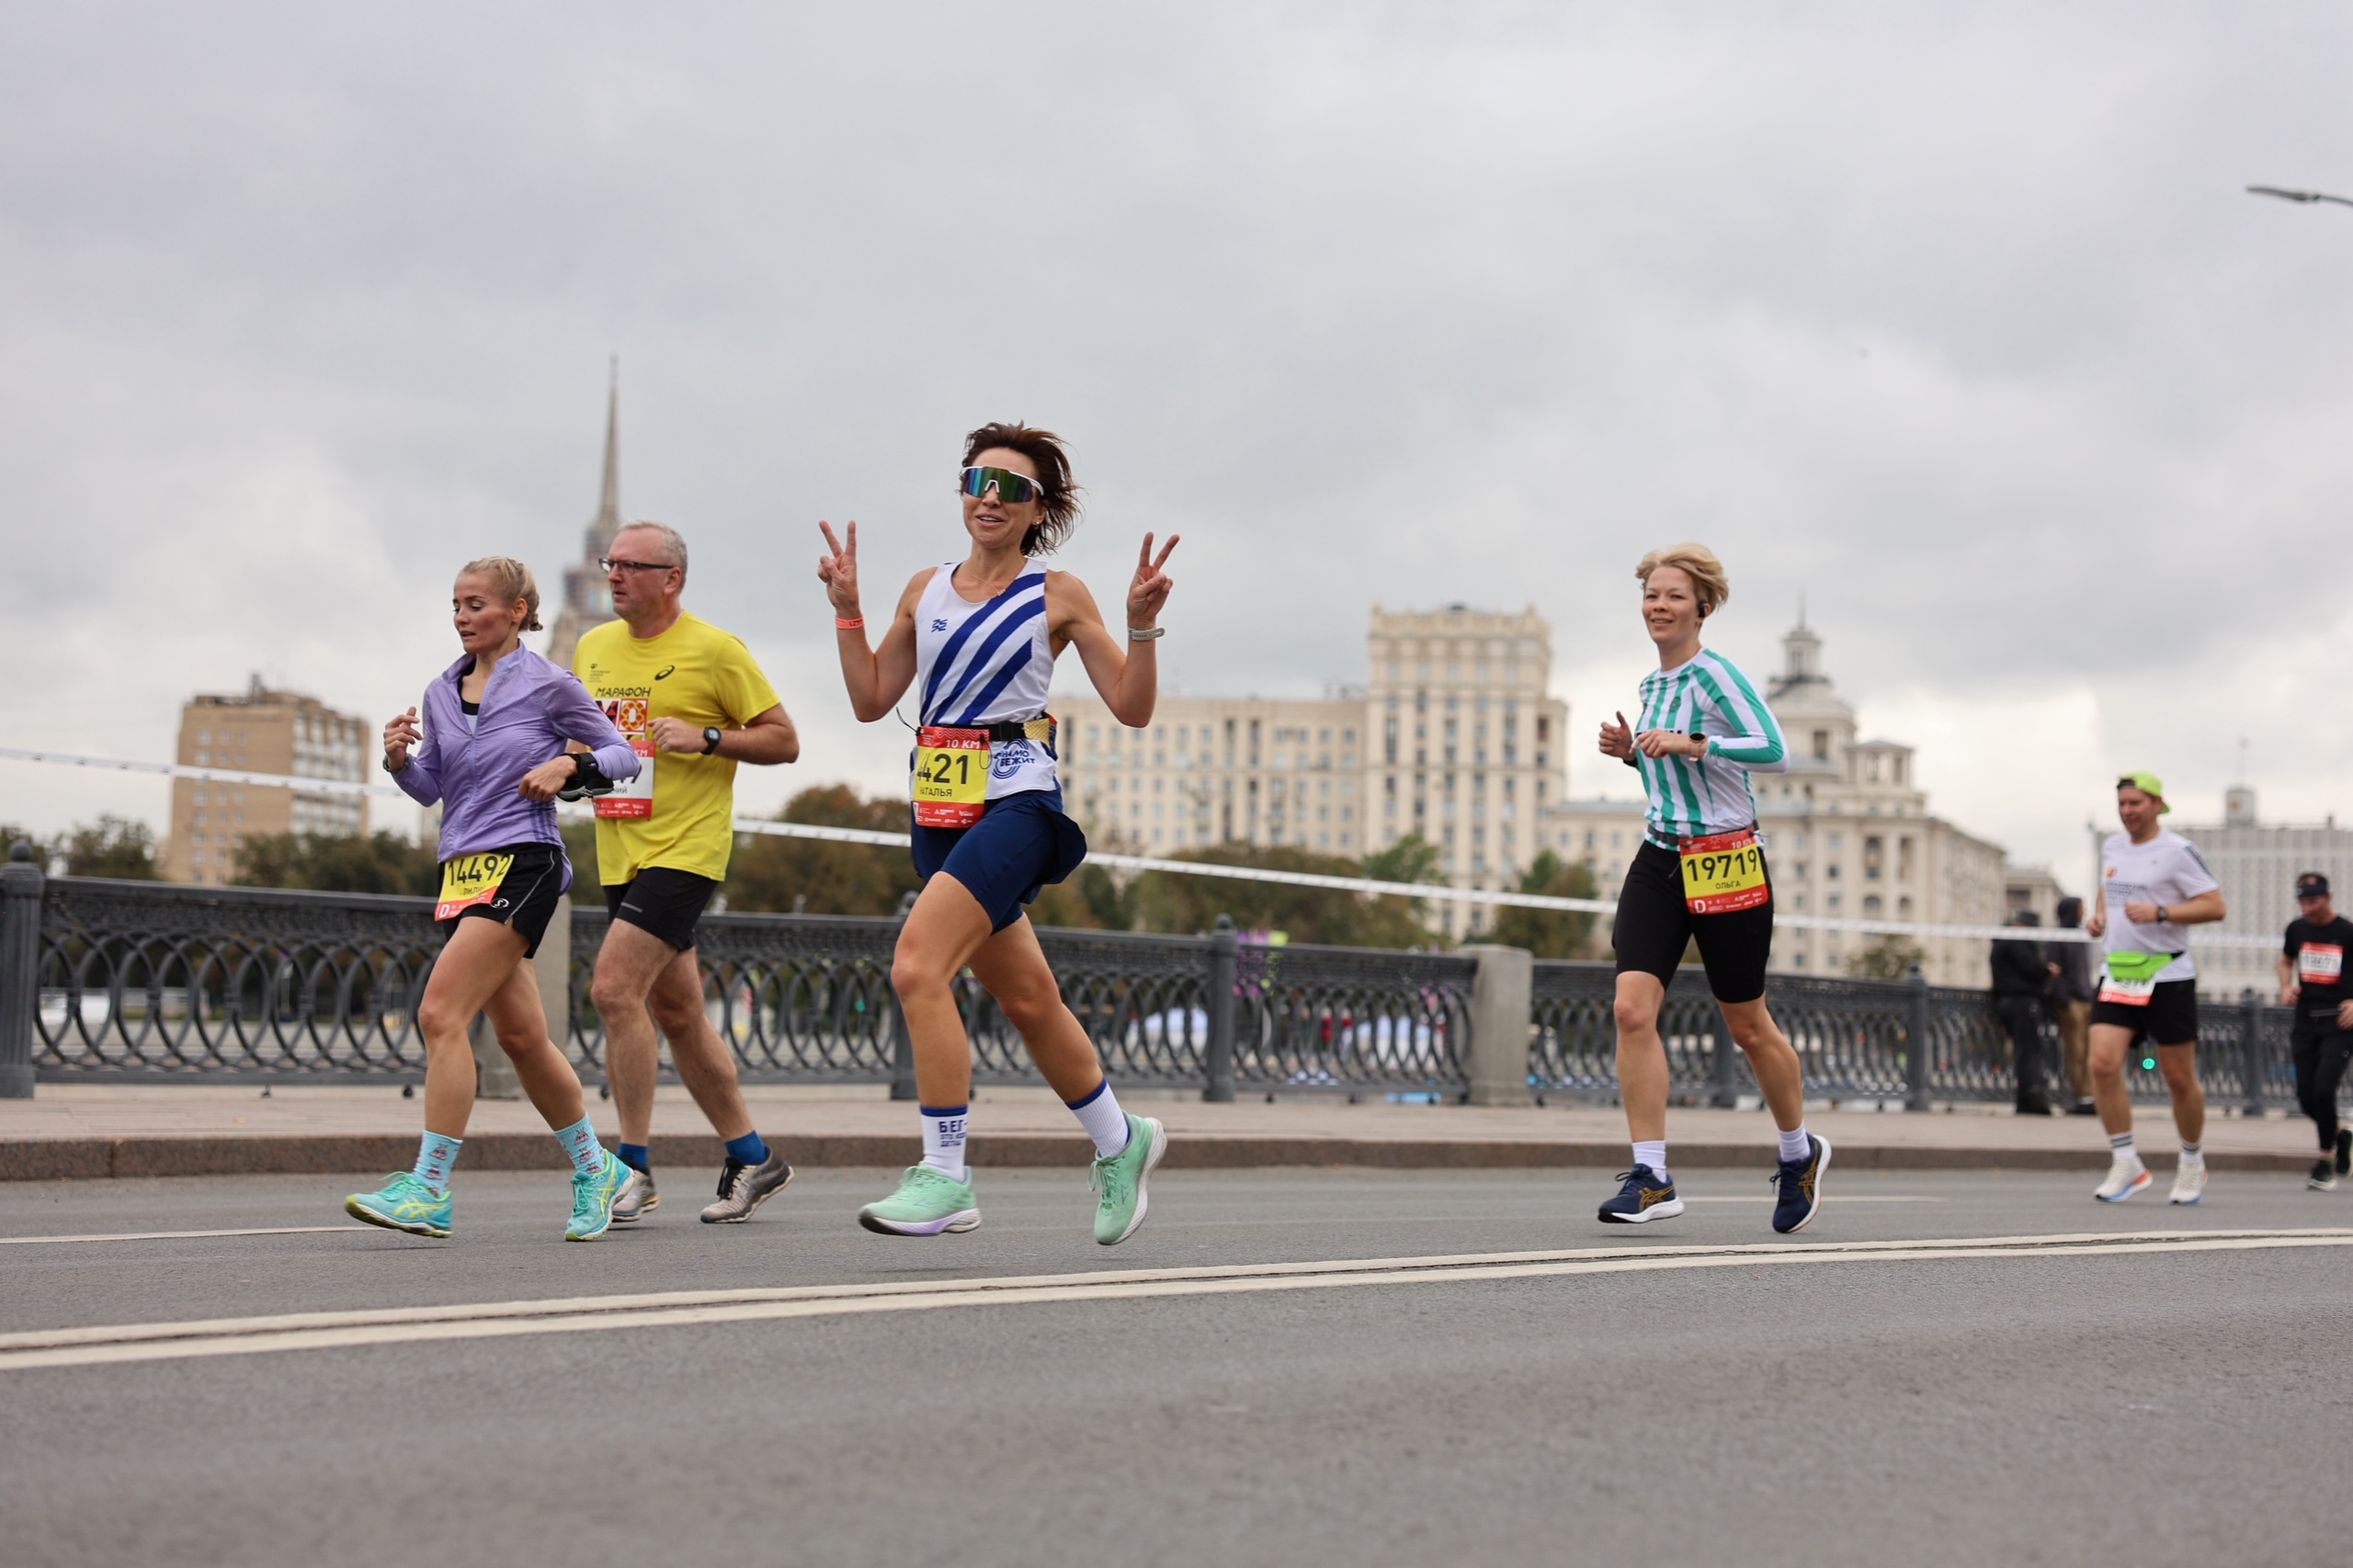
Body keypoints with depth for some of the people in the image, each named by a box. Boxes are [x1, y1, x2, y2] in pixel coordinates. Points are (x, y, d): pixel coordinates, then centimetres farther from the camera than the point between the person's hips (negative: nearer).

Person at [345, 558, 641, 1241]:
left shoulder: (548, 684, -2)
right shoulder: (441, 693, 14)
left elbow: (622, 754, 4)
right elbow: (430, 788, 20)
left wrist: (568, 764, -13)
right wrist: (399, 759, 0)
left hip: (522, 863, -7)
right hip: (463, 869, 7)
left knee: (440, 1013, -18)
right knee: (521, 1035, 11)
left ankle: (429, 1190, -17)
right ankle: (595, 1169, 27)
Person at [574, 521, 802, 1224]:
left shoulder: (714, 650, -7)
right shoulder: (593, 648, 12)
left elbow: (784, 740, -4)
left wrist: (705, 738, -17)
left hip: (686, 848, -7)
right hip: (620, 854, 7)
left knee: (614, 987, -18)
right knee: (675, 1011, 10)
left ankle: (634, 1167, -11)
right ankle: (752, 1158, 21)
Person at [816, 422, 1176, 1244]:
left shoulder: (1059, 595, 0)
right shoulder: (926, 589, 12)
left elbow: (1132, 709, 0)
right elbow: (871, 699, 14)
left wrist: (1142, 625, -13)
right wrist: (846, 609, 7)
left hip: (1016, 800, -6)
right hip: (938, 808, 6)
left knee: (917, 967, -22)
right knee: (1027, 1000, 13)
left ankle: (945, 1175, -17)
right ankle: (1120, 1141, 33)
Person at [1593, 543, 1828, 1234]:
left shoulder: (1714, 674, -11)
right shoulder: (1652, 684, 13)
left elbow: (1773, 750, -21)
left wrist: (1687, 743, -26)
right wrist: (1633, 752, 8)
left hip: (1726, 863, -7)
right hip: (1660, 860, 7)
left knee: (1748, 1026, 5)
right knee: (1632, 1009, -11)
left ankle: (1800, 1153, 29)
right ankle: (1650, 1177, -10)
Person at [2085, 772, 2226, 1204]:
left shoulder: (2177, 851, -8)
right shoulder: (2111, 848, 12)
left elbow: (2214, 906, -12)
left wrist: (2158, 913, -22)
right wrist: (2099, 915, 7)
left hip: (2167, 977, -5)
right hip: (2118, 974, 5)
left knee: (2178, 1077, 3)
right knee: (2103, 1063, -13)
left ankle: (2193, 1163, 25)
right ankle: (2126, 1164, -5)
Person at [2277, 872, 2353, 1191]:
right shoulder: (2297, 929, 7)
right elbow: (2286, 961, 25)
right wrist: (2286, 987, 6)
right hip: (2305, 1021, 5)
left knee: (2323, 1089, -16)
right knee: (2306, 1096, 3)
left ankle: (2325, 1161, -1)